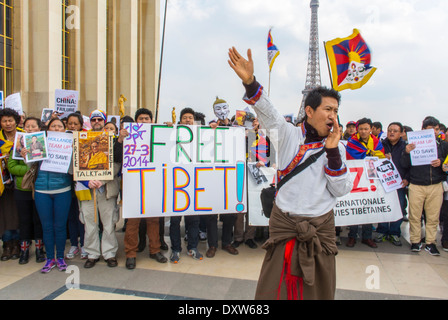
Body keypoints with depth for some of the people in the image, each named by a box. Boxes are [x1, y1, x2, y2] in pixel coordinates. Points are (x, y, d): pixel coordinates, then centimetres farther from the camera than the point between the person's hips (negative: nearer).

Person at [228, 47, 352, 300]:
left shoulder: (337, 147, 4)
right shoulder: (290, 135, -2)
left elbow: (342, 190, -2)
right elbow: (267, 112, -18)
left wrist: (333, 152, -12)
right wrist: (249, 81, -34)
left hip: (321, 228, 3)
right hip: (284, 224, -2)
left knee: (319, 289, 15)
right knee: (273, 287, 6)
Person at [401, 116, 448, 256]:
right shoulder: (414, 143, 1)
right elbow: (405, 165, 1)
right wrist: (407, 153, -17)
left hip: (436, 186, 2)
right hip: (416, 186, -2)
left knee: (433, 217, 6)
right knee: (415, 216, 3)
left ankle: (430, 242, 20)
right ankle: (416, 241, 17)